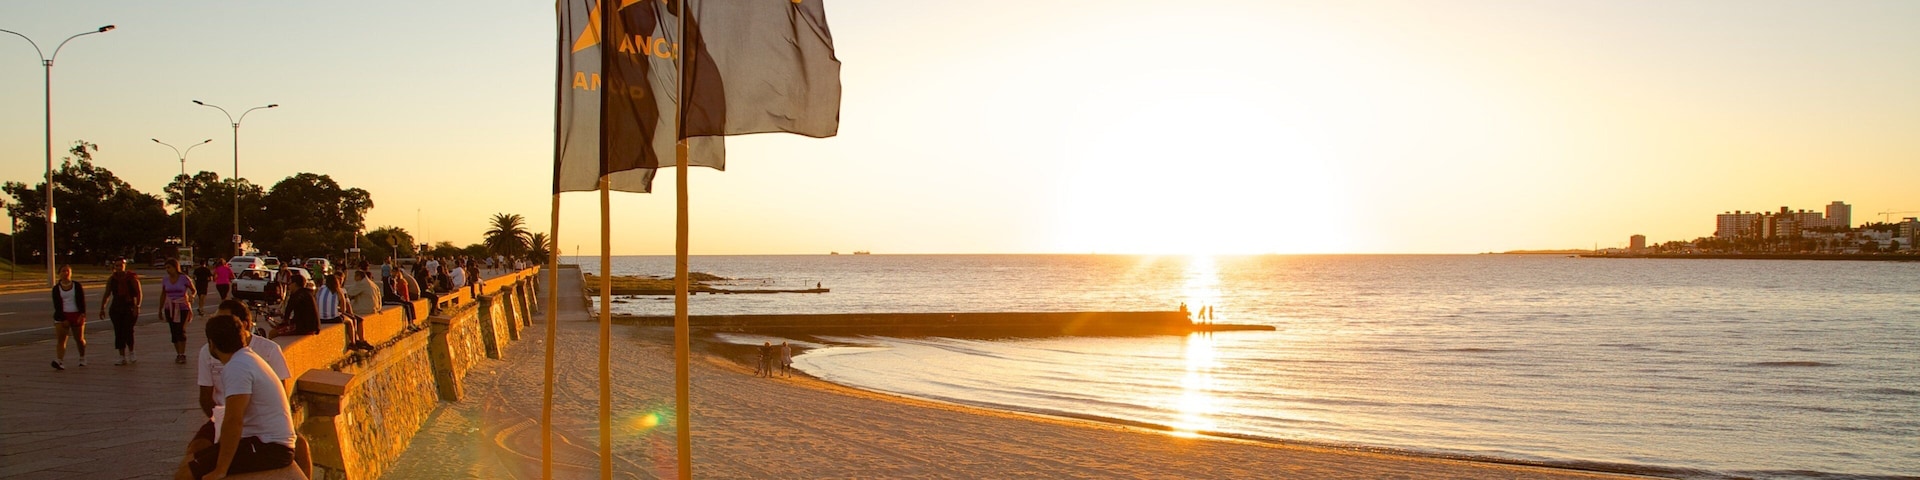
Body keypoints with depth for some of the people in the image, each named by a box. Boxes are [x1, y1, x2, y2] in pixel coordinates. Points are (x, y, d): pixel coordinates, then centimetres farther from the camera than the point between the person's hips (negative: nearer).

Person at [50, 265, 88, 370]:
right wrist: (63, 319, -11)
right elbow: (57, 305, -1)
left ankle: (83, 358, 32)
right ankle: (60, 362, -22)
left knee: (79, 339, 7)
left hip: (77, 315, 0)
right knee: (60, 339, -13)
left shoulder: (77, 286, 4)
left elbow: (82, 301, -2)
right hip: (62, 316, 0)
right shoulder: (56, 288, 3)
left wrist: (83, 314, -18)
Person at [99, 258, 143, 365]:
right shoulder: (112, 279, 8)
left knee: (128, 331, -11)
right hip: (116, 308, 4)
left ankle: (131, 353, 13)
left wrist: (137, 306, -15)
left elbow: (139, 294, -5)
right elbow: (107, 295, 14)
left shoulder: (132, 278, -4)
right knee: (119, 333, 1)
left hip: (130, 308, -4)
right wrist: (102, 308, 9)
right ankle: (122, 357, 6)